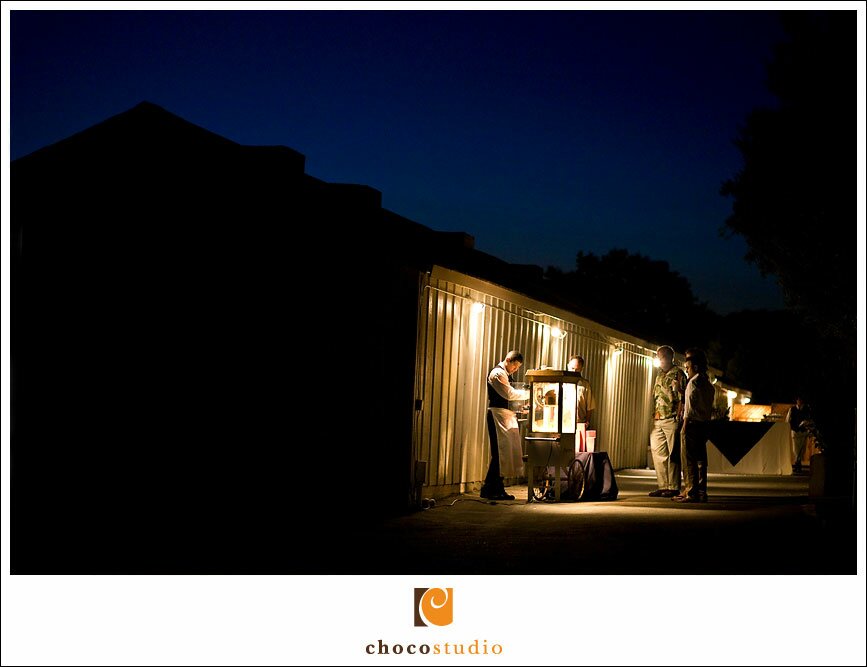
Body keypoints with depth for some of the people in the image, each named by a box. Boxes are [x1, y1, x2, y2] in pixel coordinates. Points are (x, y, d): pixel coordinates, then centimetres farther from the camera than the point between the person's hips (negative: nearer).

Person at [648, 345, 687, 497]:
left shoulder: (678, 373, -3)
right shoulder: (659, 374, 19)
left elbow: (682, 397, -8)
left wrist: (679, 415, -15)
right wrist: (654, 415, 16)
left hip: (672, 420, -8)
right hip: (658, 420, 8)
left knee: (672, 454, -4)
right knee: (658, 453, 7)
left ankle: (673, 487, -1)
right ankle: (662, 486, 13)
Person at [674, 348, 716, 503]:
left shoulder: (694, 382, -10)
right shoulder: (708, 384, 16)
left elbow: (690, 405, -15)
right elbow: (710, 407, 16)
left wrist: (685, 424, -14)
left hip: (693, 424, -8)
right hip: (705, 424, 9)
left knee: (689, 460, -6)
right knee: (701, 460, 10)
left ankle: (691, 493, -8)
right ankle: (701, 493, 12)